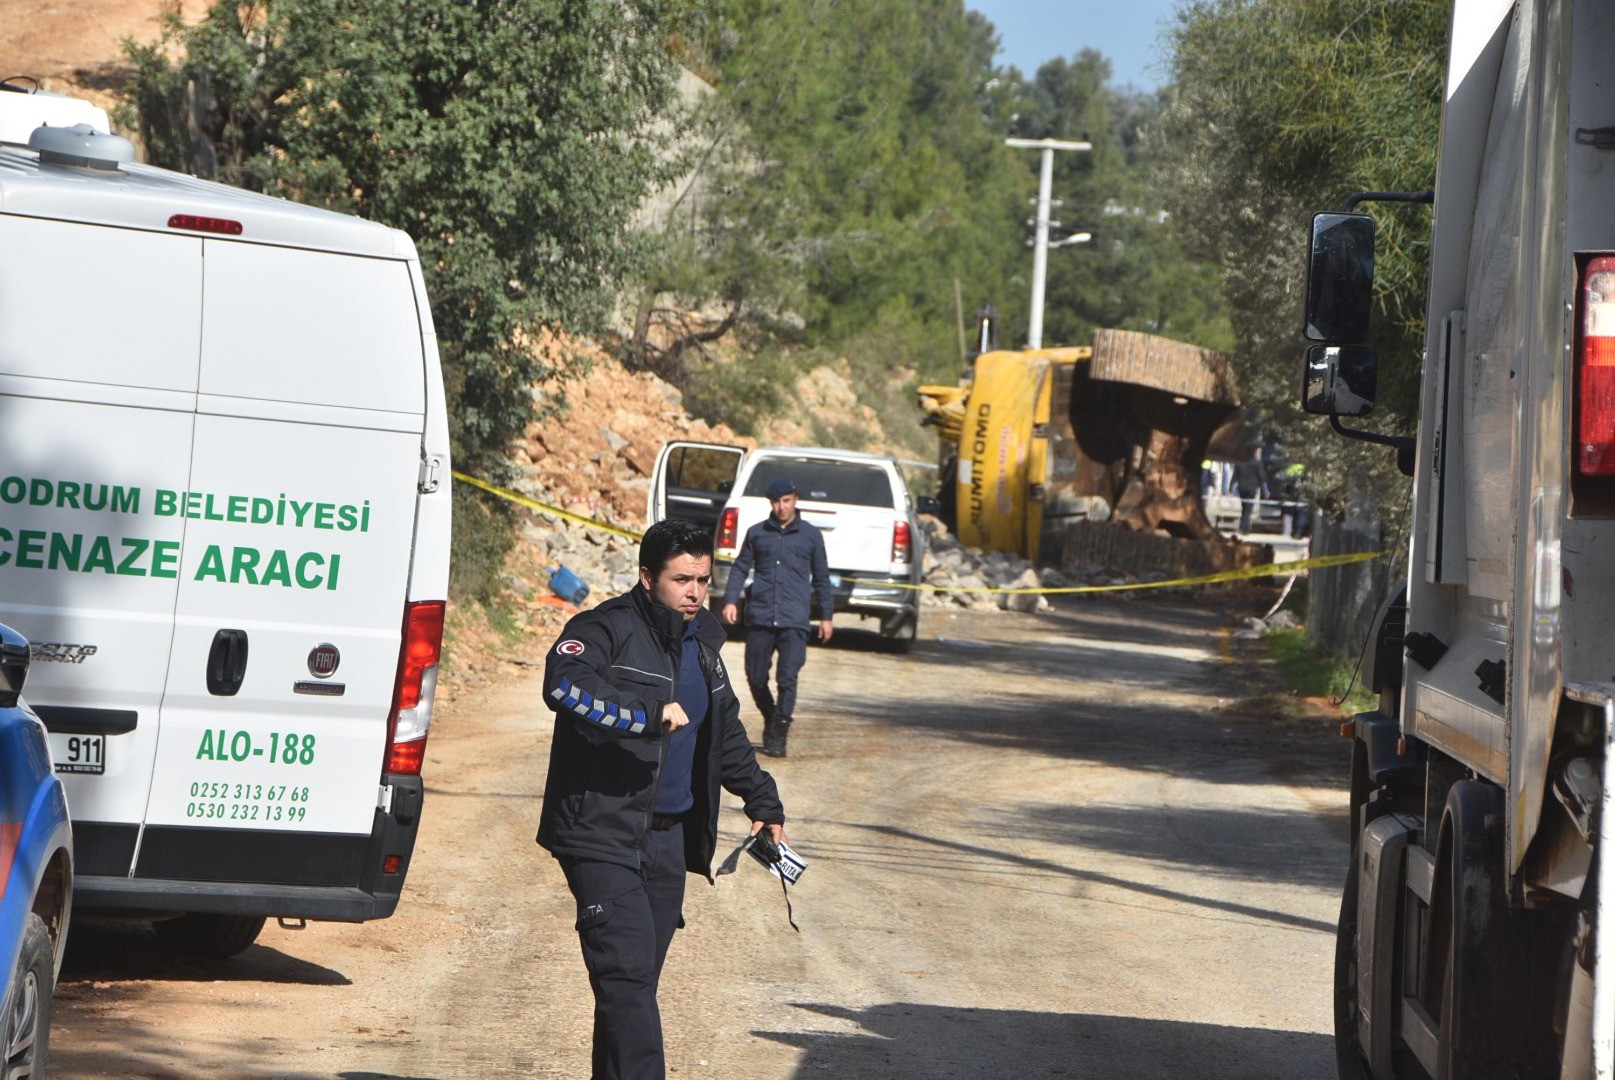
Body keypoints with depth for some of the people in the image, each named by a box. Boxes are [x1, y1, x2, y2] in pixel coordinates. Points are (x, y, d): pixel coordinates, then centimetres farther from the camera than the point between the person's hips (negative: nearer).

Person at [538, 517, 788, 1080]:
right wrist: (650, 715, -29)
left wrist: (762, 800, 28)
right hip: (602, 836, -7)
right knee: (626, 974, -17)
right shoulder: (608, 629, -9)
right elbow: (564, 685, -30)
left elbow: (725, 732, 30)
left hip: (668, 837, 7)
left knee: (637, 982, 9)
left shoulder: (703, 640, 15)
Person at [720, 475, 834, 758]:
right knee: (756, 678, 5)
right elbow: (740, 568, 13)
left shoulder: (811, 535, 8)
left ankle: (778, 737, -5)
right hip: (759, 618, 2)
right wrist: (730, 601, -1)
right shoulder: (757, 533, 10)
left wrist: (826, 616, 13)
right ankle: (770, 721, 29)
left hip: (794, 620, -2)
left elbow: (821, 578, 14)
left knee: (787, 680, -11)